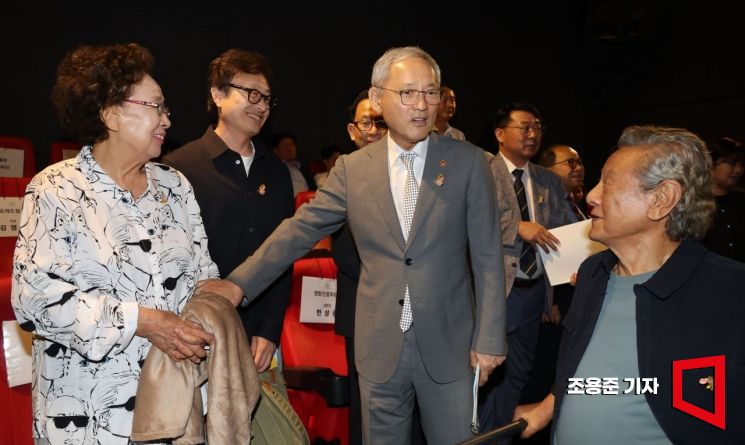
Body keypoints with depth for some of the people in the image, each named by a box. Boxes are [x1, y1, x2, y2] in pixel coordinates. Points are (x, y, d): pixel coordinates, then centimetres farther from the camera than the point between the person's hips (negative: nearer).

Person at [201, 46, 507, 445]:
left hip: (450, 345, -1)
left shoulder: (468, 162, -4)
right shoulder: (352, 168, 1)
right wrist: (237, 284, -6)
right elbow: (299, 230, 2)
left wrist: (488, 339, -6)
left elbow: (488, 257, -4)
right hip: (380, 348, 2)